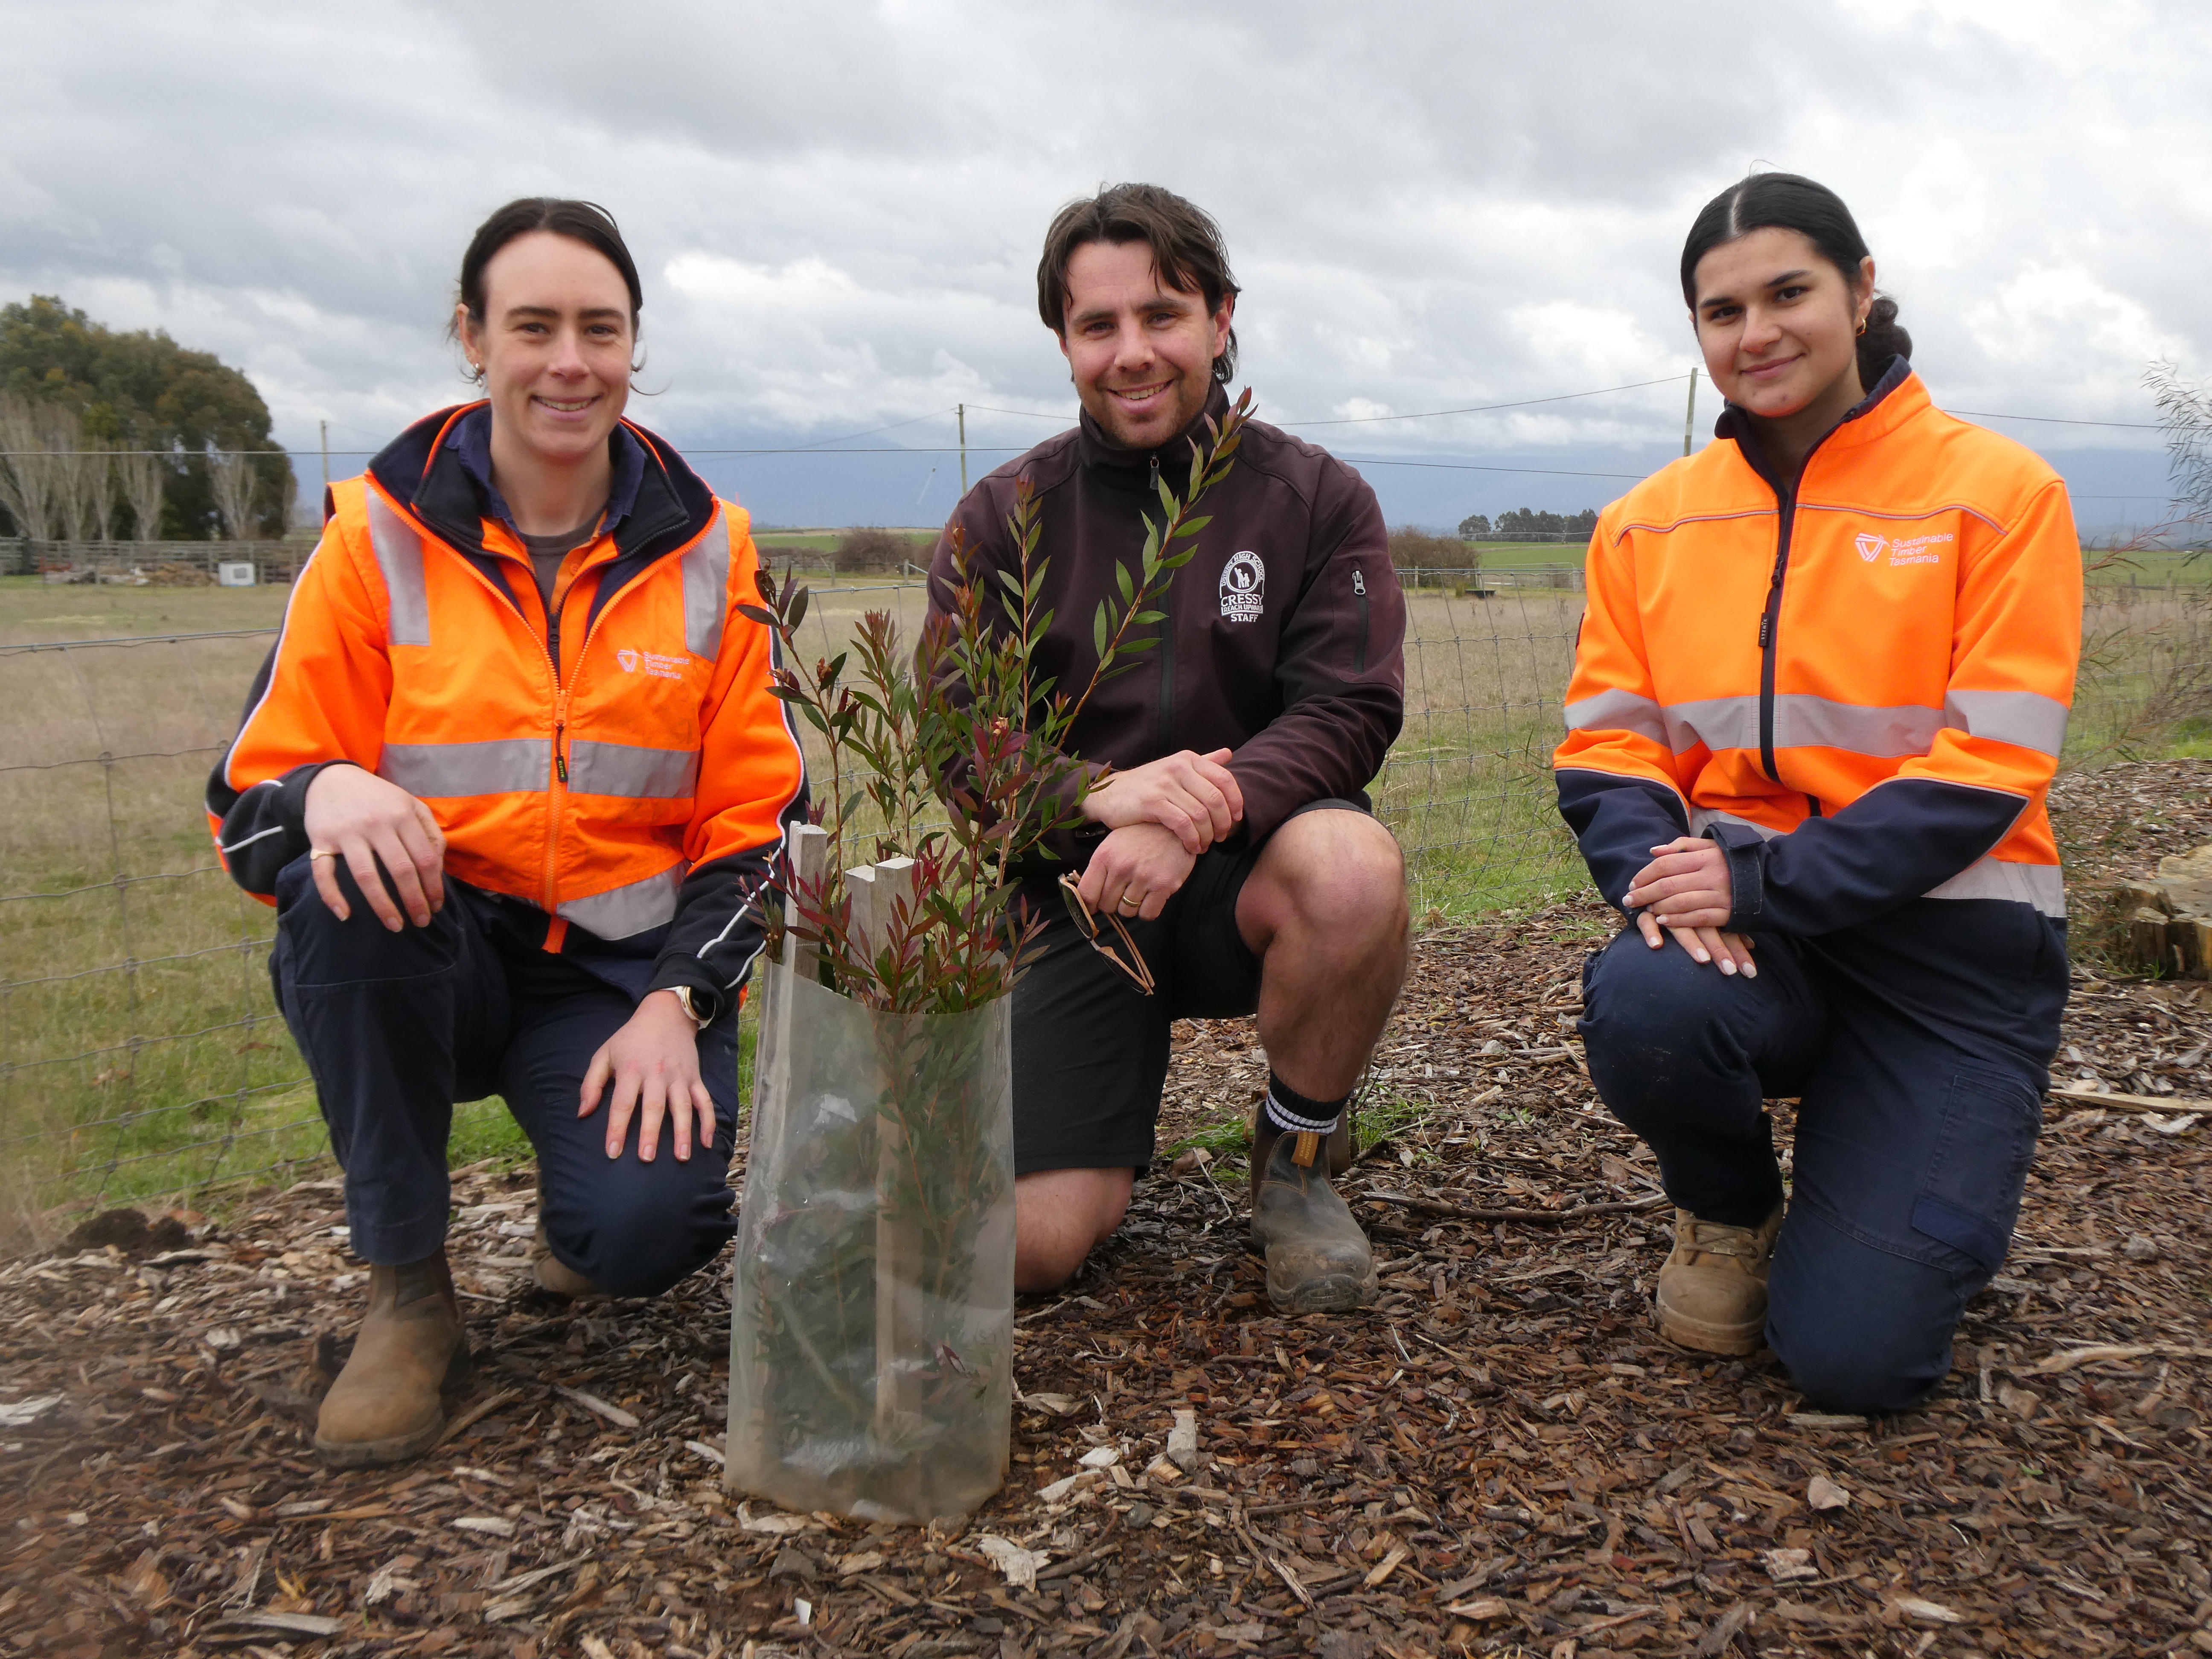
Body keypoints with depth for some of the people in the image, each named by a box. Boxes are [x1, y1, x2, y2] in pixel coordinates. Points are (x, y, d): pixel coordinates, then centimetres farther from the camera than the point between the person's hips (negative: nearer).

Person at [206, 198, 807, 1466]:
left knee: (647, 1227, -27)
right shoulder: (379, 534, -2)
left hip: (625, 972, -1)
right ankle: (408, 1290, -12)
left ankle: (588, 1210, 15)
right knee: (345, 873, -33)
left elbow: (760, 816, 1)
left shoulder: (707, 548, 0)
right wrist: (324, 792, -28)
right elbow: (248, 808, -2)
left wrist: (675, 1003, -13)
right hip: (421, 959, 1)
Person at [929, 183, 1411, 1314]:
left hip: (1247, 871, 1)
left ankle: (1298, 1161, -7)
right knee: (1027, 1248, -16)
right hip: (1071, 889, 0)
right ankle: (1121, 1093, 21)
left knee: (1354, 868, -37)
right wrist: (1098, 793, -25)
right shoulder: (1001, 521, 3)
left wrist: (1202, 813, -28)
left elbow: (1347, 712, -10)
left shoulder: (1317, 499, 1)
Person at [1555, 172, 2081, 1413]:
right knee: (1646, 1006, -36)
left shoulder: (1998, 490, -4)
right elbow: (1605, 749, 3)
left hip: (1947, 939, -2)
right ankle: (1729, 1211, 2)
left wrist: (1766, 879, -23)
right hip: (1746, 927, 3)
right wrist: (1663, 869, -19)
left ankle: (1924, 1181, 26)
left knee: (1856, 1356, -13)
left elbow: (1990, 765, -12)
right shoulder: (1648, 522, 7)